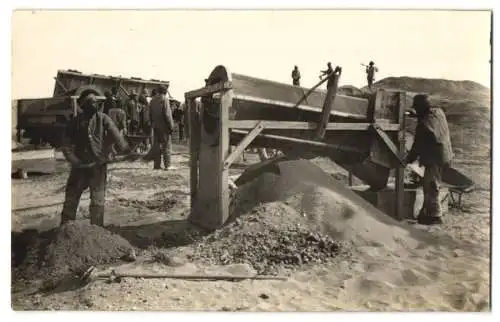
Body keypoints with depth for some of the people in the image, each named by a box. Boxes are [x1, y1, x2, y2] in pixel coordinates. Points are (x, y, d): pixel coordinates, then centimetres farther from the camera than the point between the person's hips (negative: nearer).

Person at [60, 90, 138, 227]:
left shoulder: (103, 119, -4)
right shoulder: (75, 122, 1)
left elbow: (116, 134, -20)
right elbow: (66, 144, 1)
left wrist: (127, 150, -36)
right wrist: (75, 161, -15)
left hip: (98, 166, -2)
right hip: (79, 166, 2)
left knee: (98, 202, 1)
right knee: (70, 199, 10)